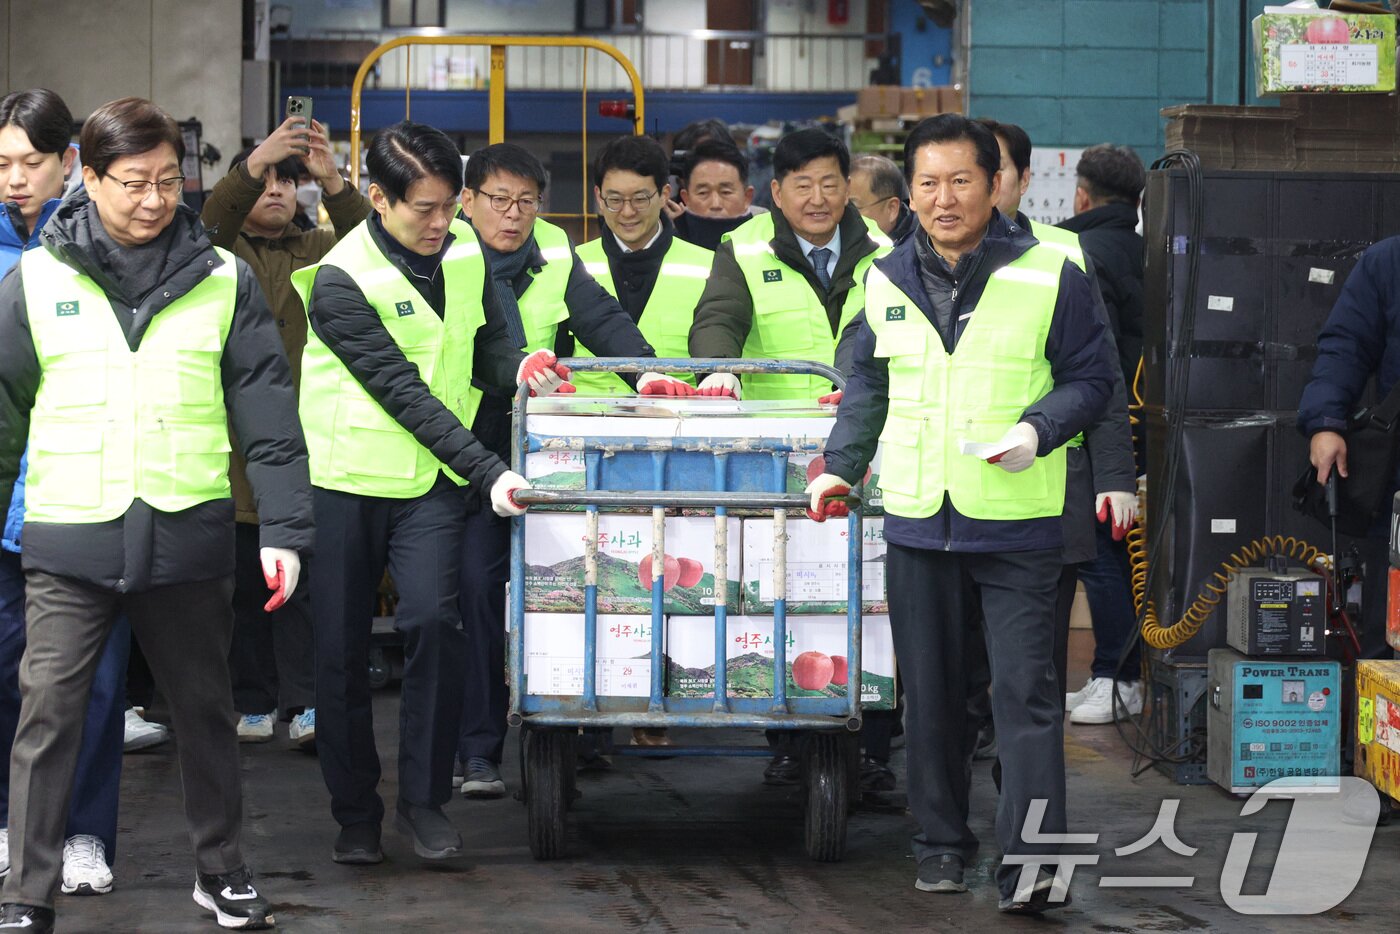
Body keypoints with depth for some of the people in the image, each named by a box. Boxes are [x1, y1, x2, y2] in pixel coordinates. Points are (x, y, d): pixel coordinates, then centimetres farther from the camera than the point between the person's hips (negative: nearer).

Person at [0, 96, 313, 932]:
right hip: (68, 540, -1)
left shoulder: (224, 281, 2)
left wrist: (286, 530, -5)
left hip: (188, 538, 1)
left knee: (206, 708, 13)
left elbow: (269, 418, 1)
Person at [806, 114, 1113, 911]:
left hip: (1017, 523, -4)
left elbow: (1091, 379, 1)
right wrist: (842, 465, 12)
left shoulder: (1051, 277, -3)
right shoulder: (888, 281, 9)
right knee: (931, 691, 11)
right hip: (918, 518, 4)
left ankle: (1033, 864, -8)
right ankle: (943, 844, 23)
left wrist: (1038, 430, -15)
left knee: (1025, 689, -7)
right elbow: (868, 386, 20)